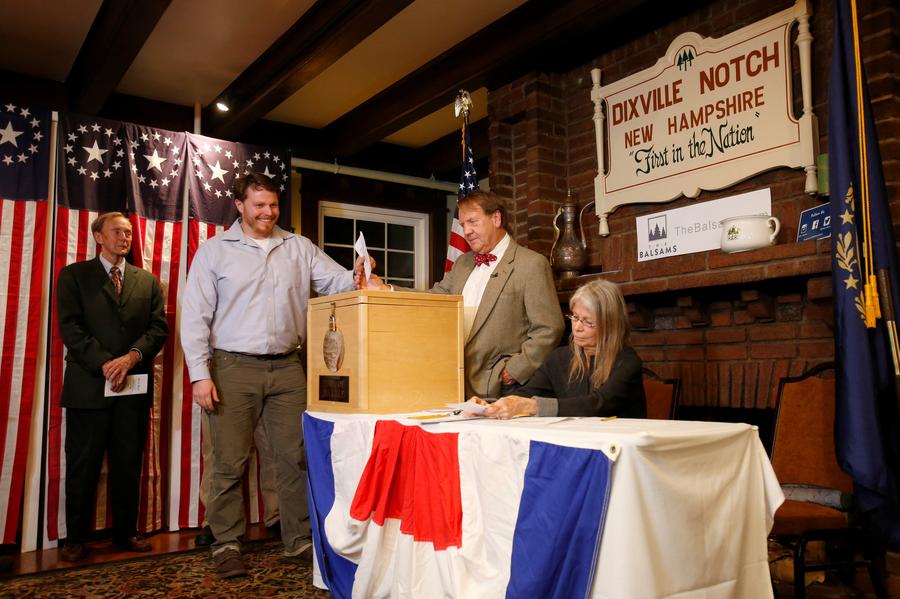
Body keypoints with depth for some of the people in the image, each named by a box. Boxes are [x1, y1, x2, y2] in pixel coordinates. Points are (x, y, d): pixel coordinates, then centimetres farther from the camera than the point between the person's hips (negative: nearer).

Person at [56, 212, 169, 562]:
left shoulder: (148, 281, 14)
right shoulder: (74, 276, 6)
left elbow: (159, 328, 4)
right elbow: (70, 327, -5)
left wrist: (131, 357, -13)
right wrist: (105, 364, -16)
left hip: (135, 386, 3)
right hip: (88, 385, -2)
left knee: (129, 463, 9)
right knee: (83, 465, 4)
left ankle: (126, 533, 19)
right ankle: (75, 539, 17)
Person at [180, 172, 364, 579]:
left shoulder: (299, 247, 10)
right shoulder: (214, 251, 2)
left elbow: (337, 281, 6)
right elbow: (195, 315, -2)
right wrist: (200, 373, -9)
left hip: (287, 368, 3)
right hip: (233, 368, -2)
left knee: (296, 458, 6)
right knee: (229, 462, 5)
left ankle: (299, 542, 19)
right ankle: (226, 545, 20)